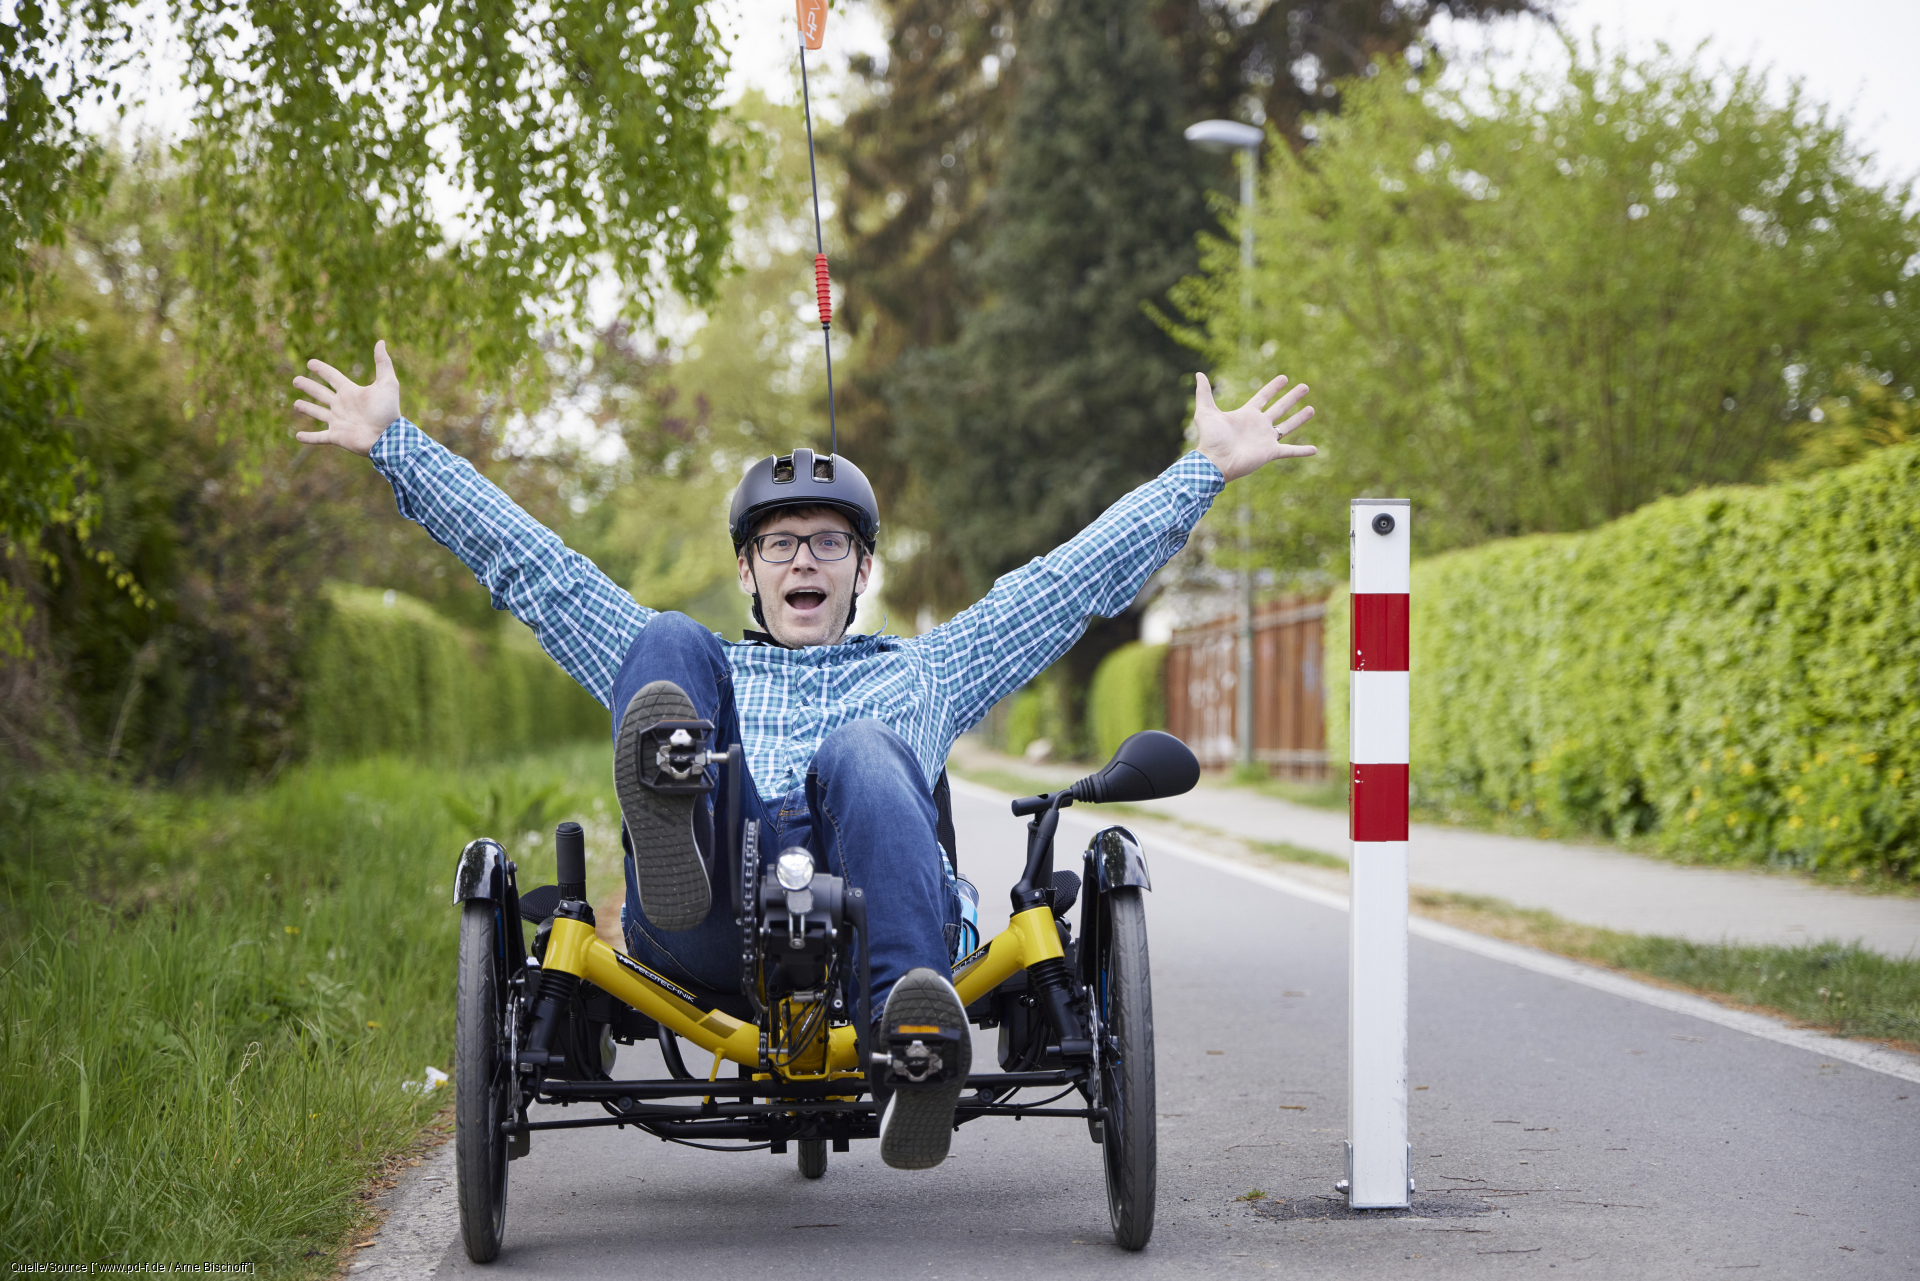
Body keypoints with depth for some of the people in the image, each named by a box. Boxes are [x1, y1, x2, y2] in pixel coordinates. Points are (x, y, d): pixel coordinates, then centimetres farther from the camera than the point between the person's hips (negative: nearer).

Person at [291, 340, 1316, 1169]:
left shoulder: (922, 672, 39)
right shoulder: (694, 669, 39)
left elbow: (1081, 575, 35)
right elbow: (528, 566, 36)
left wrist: (1205, 468, 31)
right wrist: (394, 446, 33)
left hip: (866, 913, 0)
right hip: (707, 936, 0)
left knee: (866, 752, -34)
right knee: (666, 647, -20)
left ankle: (912, 1029, -59)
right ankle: (668, 846, -56)